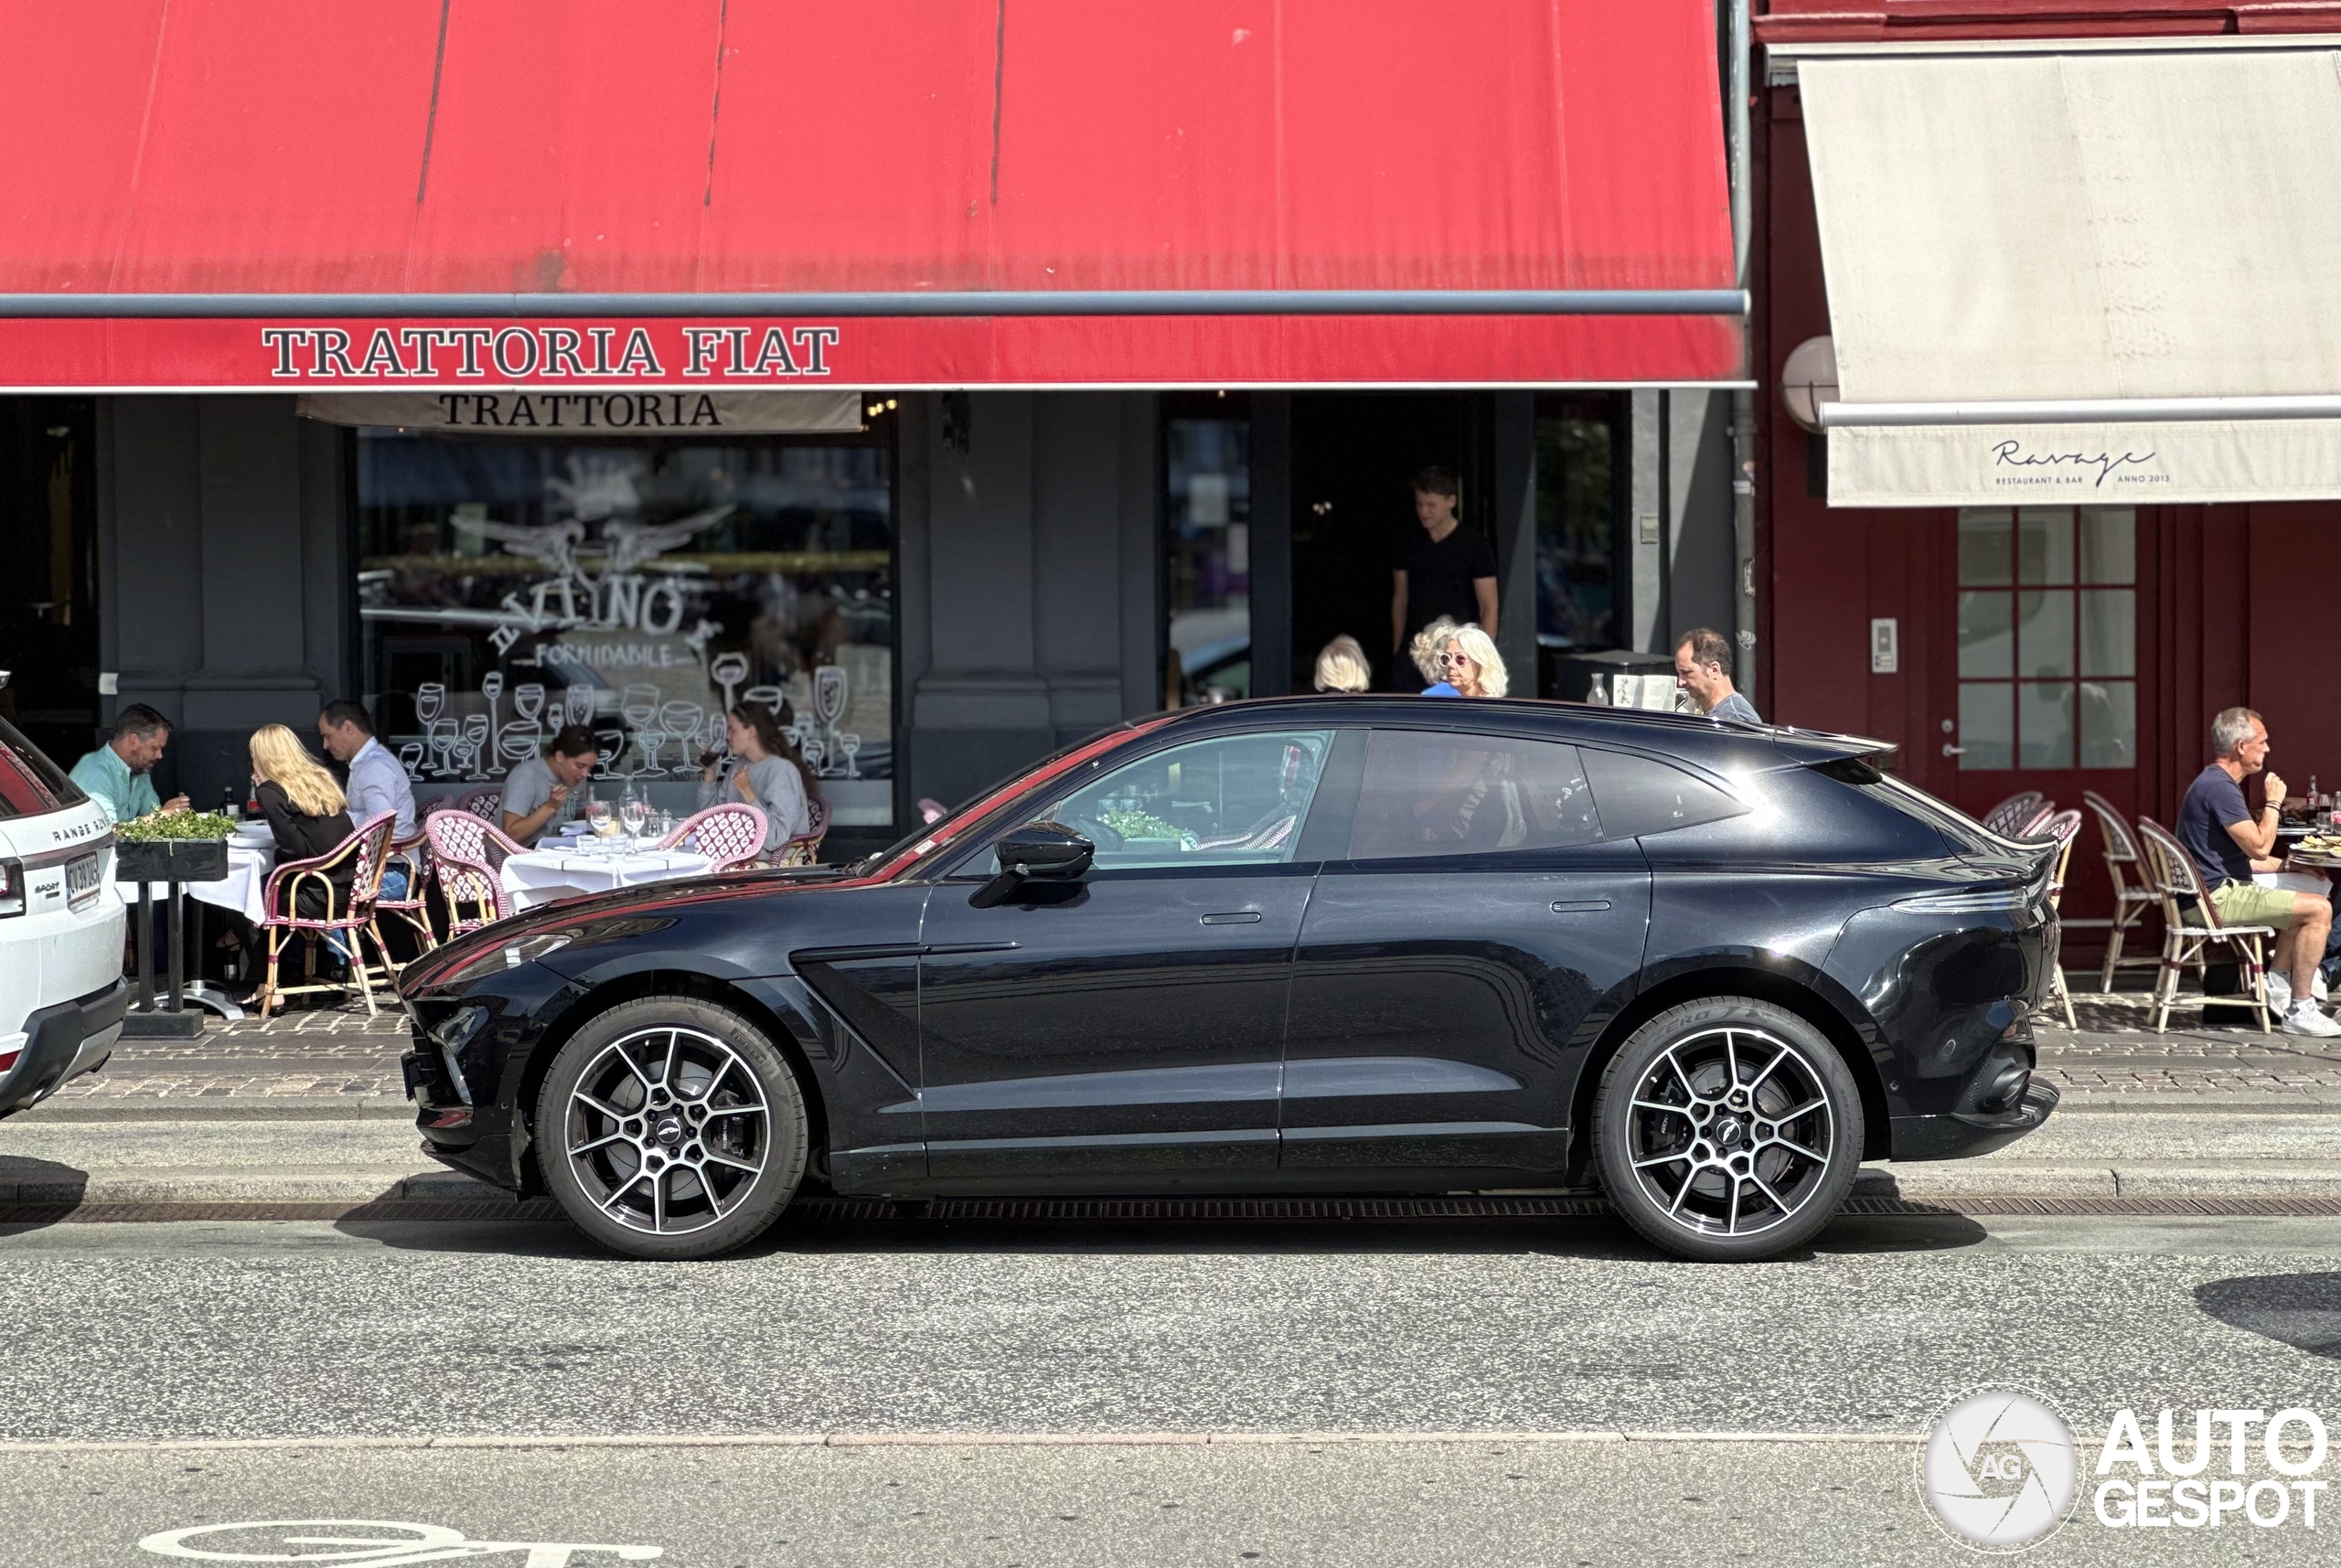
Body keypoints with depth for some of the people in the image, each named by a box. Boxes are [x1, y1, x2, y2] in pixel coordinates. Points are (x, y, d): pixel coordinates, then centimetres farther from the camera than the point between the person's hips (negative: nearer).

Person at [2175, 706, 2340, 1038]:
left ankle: (2277, 984, 17)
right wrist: (2274, 803, -8)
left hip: (2218, 890, 11)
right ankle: (2300, 1011, -14)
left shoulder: (2216, 784, 17)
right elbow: (2259, 847, -21)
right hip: (2217, 897, -11)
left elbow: (2242, 854, 24)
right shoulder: (2219, 788, -18)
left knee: (2308, 898, 23)